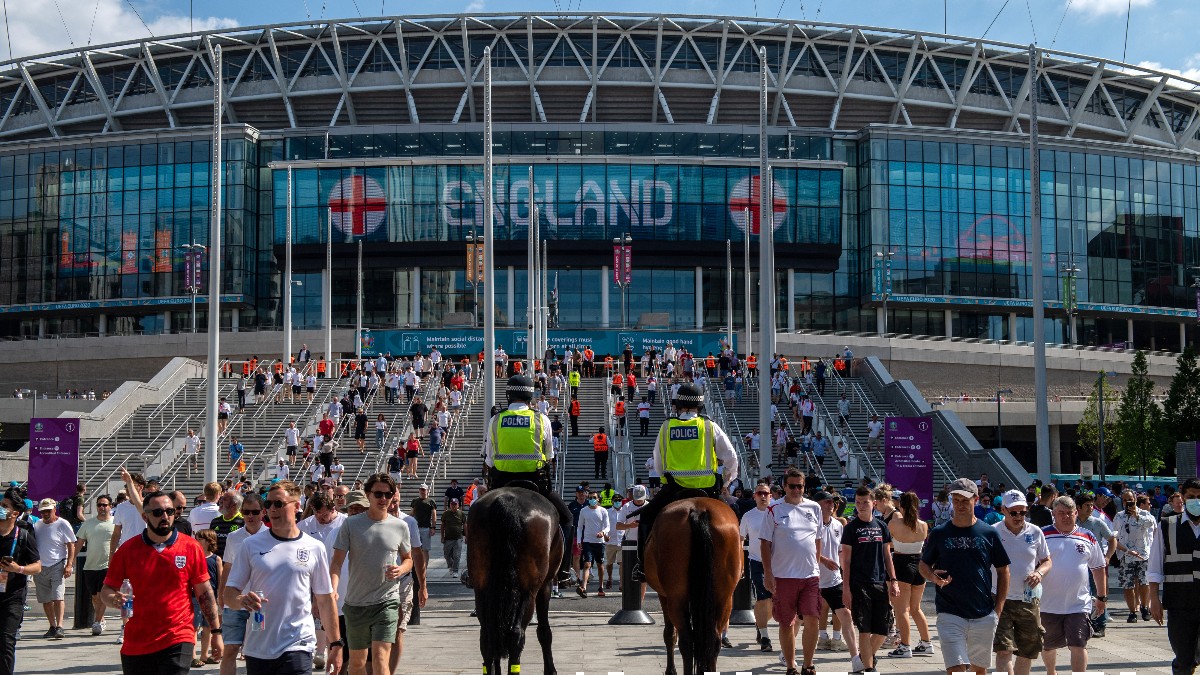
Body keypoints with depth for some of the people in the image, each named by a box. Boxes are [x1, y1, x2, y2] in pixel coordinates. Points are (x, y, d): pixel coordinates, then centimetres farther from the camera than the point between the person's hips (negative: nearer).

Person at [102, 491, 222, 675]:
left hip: (178, 640, -2)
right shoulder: (127, 550, 1)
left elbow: (204, 592, 4)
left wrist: (216, 631, 2)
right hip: (136, 644, 2)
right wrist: (114, 599, -18)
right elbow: (106, 590, 6)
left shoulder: (191, 547, 0)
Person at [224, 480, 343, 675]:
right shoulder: (251, 545, 4)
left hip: (297, 648, -2)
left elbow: (325, 599, 8)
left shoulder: (314, 548, 3)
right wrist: (242, 600, -20)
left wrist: (336, 644, 6)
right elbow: (229, 593, 4)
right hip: (257, 648, 2)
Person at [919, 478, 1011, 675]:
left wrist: (998, 608, 2)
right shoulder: (939, 534, 1)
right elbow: (924, 564, 11)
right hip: (950, 614, -1)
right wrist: (932, 576, -12)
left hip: (984, 615, 2)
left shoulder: (989, 534, 2)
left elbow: (1003, 571, 9)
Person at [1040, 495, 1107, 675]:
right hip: (1048, 604, 0)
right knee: (1048, 645, 14)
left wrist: (1101, 597, 14)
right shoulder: (1043, 536, -2)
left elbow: (1099, 568, 14)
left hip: (1079, 604, 0)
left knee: (1078, 645, -8)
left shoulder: (1088, 538, 5)